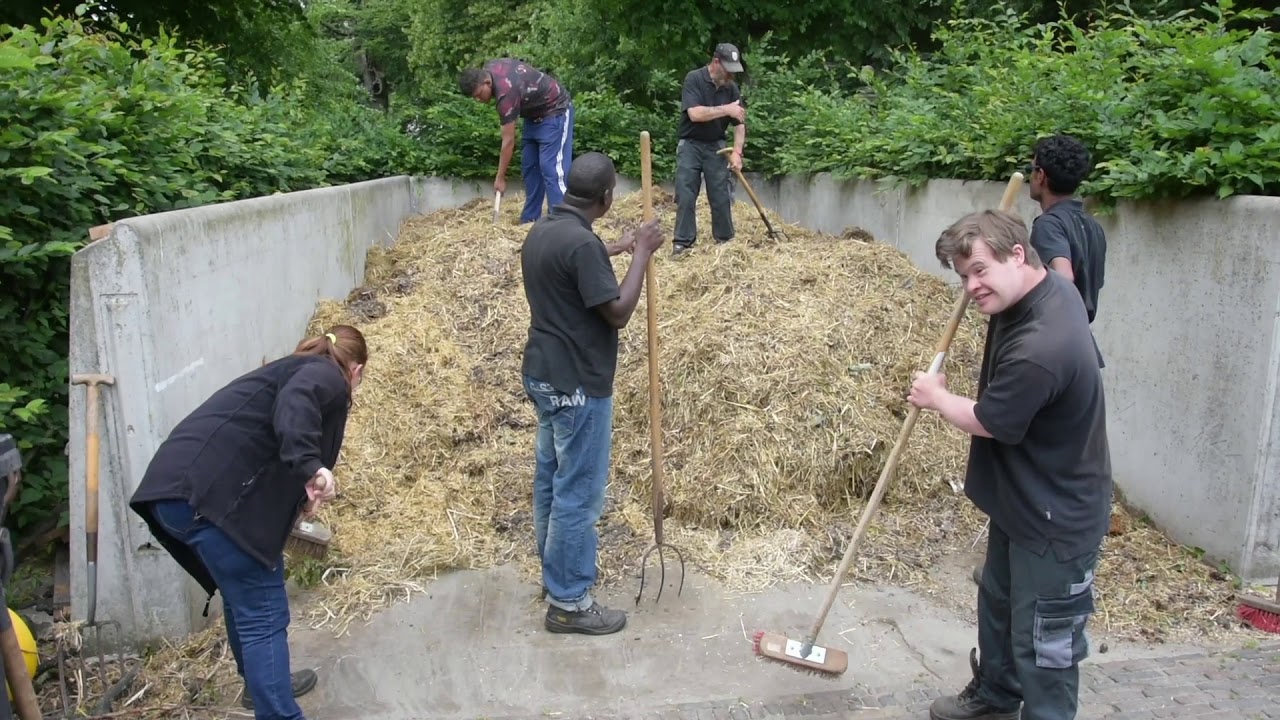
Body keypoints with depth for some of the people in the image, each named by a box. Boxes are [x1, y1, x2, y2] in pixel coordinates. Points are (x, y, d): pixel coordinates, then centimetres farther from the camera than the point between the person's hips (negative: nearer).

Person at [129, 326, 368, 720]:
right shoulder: (329, 377, 4)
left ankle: (261, 683, 44)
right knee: (263, 615, -3)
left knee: (244, 597, 27)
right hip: (211, 493, -10)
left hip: (174, 486, 10)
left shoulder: (296, 369, 31)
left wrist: (299, 499, 56)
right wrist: (310, 467, -32)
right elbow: (294, 402, -22)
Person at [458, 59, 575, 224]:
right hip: (535, 112, 10)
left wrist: (500, 178, -22)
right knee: (529, 166, 7)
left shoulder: (506, 93, -33)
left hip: (554, 111, -10)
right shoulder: (489, 68, -8)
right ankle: (530, 219, 11)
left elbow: (508, 141, -28)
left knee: (550, 167, -18)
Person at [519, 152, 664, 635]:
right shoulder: (582, 242, -23)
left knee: (551, 478, 20)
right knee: (579, 492, 0)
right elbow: (617, 313, -21)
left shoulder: (542, 231, 7)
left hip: (545, 375, 10)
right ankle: (568, 602, 11)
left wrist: (615, 250, 30)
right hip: (577, 384, -10)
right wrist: (642, 254, -13)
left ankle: (555, 571, 36)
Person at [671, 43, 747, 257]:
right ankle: (682, 243, 2)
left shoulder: (731, 87, 0)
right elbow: (695, 113, -26)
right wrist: (726, 109, -27)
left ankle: (725, 240, 13)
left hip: (716, 146, 3)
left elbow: (739, 124, 0)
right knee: (686, 197, -4)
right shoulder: (694, 79, -13)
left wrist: (737, 151, -14)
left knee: (721, 197, 2)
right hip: (690, 145, -3)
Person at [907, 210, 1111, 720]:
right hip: (1019, 499, 11)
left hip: (1055, 521, -11)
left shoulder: (1040, 348, -36)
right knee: (997, 603, 28)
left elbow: (984, 421, -19)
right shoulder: (1047, 288, -6)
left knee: (1044, 647, 7)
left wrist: (935, 397, -3)